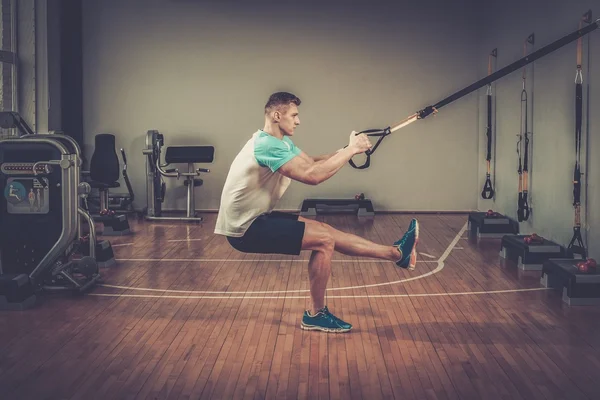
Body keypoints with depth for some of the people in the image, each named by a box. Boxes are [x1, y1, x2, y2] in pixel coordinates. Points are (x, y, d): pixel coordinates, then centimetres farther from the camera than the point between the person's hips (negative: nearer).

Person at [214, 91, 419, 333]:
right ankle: (316, 315, 2)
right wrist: (351, 151, -22)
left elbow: (312, 163, 10)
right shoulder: (268, 145, -24)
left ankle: (397, 253, 16)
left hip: (253, 220, 10)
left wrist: (347, 150, -6)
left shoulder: (281, 141, 9)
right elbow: (312, 175, -32)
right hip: (244, 229, -10)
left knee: (324, 231, 9)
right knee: (323, 240, -11)